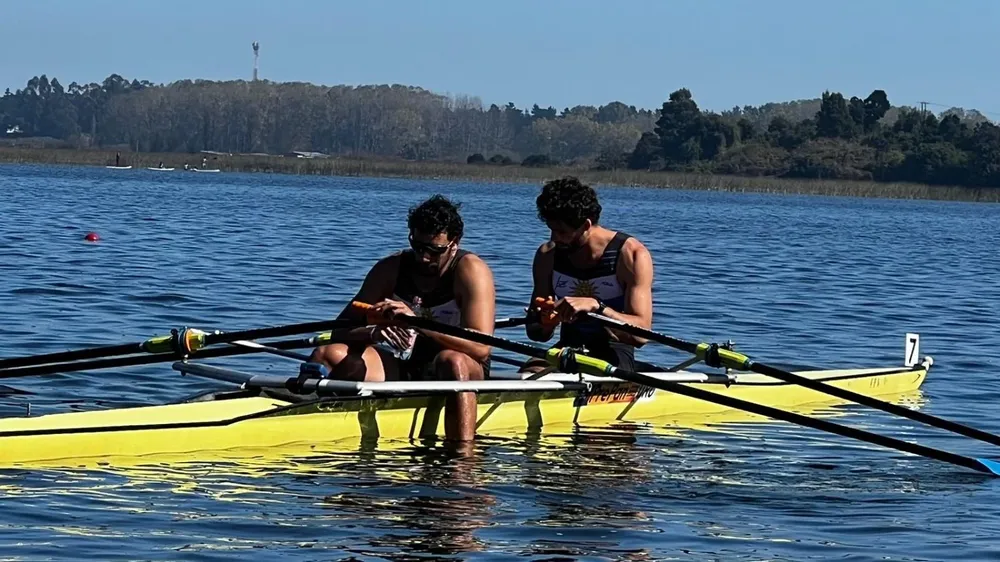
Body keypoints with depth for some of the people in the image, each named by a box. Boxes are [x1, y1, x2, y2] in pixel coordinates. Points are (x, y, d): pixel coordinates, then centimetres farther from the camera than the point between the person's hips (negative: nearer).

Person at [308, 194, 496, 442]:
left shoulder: (470, 270, -11)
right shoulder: (391, 269, 0)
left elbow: (481, 348, -25)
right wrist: (372, 332, -29)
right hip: (399, 369, 4)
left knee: (453, 360, -38)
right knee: (329, 354, -17)